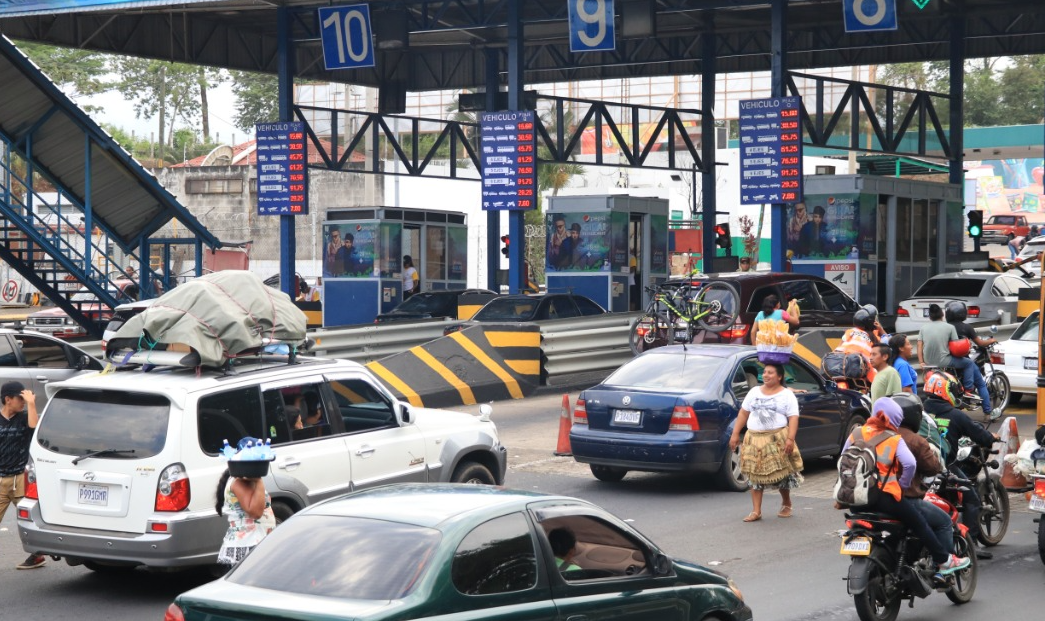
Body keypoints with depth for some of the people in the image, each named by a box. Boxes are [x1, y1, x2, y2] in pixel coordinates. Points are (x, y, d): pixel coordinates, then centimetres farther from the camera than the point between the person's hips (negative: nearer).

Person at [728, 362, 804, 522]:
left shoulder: (787, 395, 2)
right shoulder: (754, 392, 13)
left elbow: (793, 418, -5)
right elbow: (743, 413, 15)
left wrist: (790, 439, -18)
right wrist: (735, 434, 7)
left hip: (777, 439, -3)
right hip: (754, 439, 3)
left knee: (781, 473, 4)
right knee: (755, 475, 0)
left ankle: (786, 504, 27)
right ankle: (756, 512, 3)